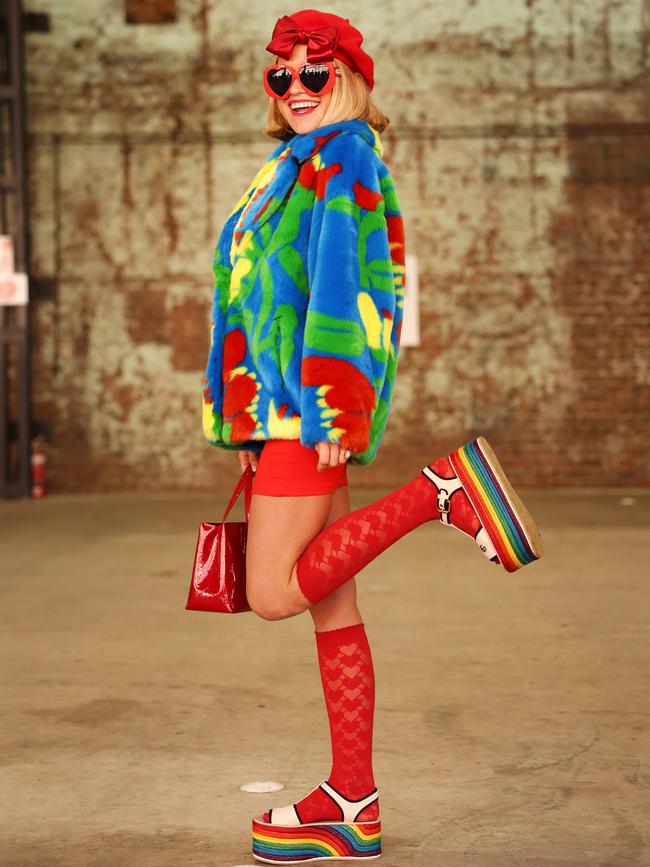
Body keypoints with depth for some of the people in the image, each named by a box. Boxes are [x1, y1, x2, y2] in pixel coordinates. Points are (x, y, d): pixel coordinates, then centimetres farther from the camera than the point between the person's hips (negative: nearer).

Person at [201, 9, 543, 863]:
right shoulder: (301, 164, 23)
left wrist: (327, 409, -22)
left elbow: (342, 284, -16)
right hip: (286, 405, 9)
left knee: (274, 593, -13)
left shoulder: (342, 159, -6)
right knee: (331, 605, 7)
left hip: (312, 402, -9)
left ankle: (445, 490, -10)